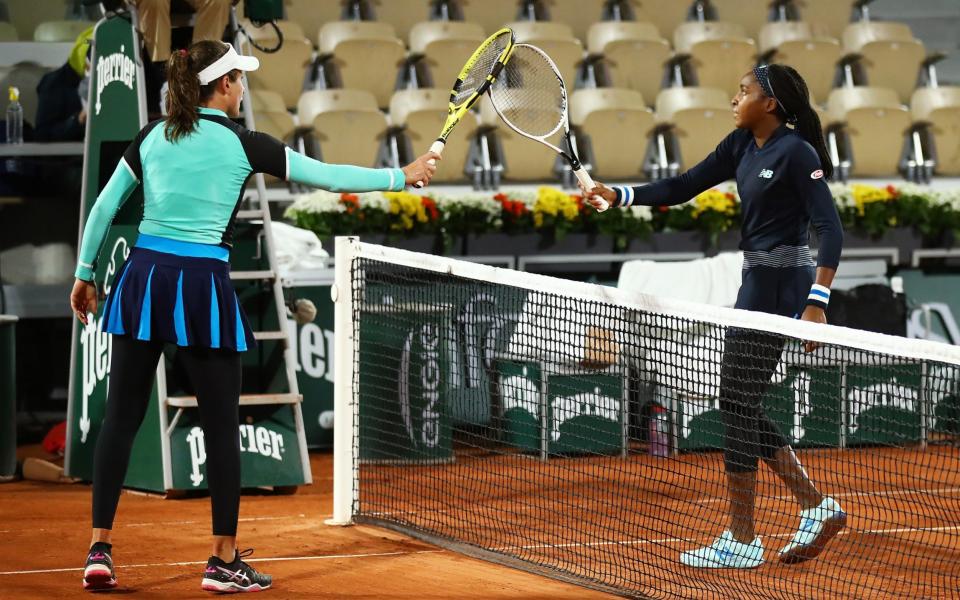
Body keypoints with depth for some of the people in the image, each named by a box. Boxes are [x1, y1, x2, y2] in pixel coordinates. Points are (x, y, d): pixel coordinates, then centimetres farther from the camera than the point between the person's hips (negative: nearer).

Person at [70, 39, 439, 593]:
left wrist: (86, 273, 21)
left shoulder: (151, 137, 8)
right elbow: (328, 176, 1)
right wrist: (402, 176, 12)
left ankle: (100, 550, 3)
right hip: (202, 284, -4)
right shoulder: (242, 144, -4)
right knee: (222, 426, 5)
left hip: (144, 275, 4)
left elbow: (104, 207, 10)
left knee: (122, 419, 7)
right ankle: (225, 562, 8)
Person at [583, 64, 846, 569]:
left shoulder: (796, 153, -15)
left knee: (737, 404, -6)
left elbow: (830, 228, -19)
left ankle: (742, 541, -1)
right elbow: (683, 187, 13)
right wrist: (617, 196, 0)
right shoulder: (742, 146, 11)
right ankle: (816, 508, 18)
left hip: (780, 285, -9)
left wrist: (817, 303, -26)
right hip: (757, 281, 9)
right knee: (744, 409, 11)